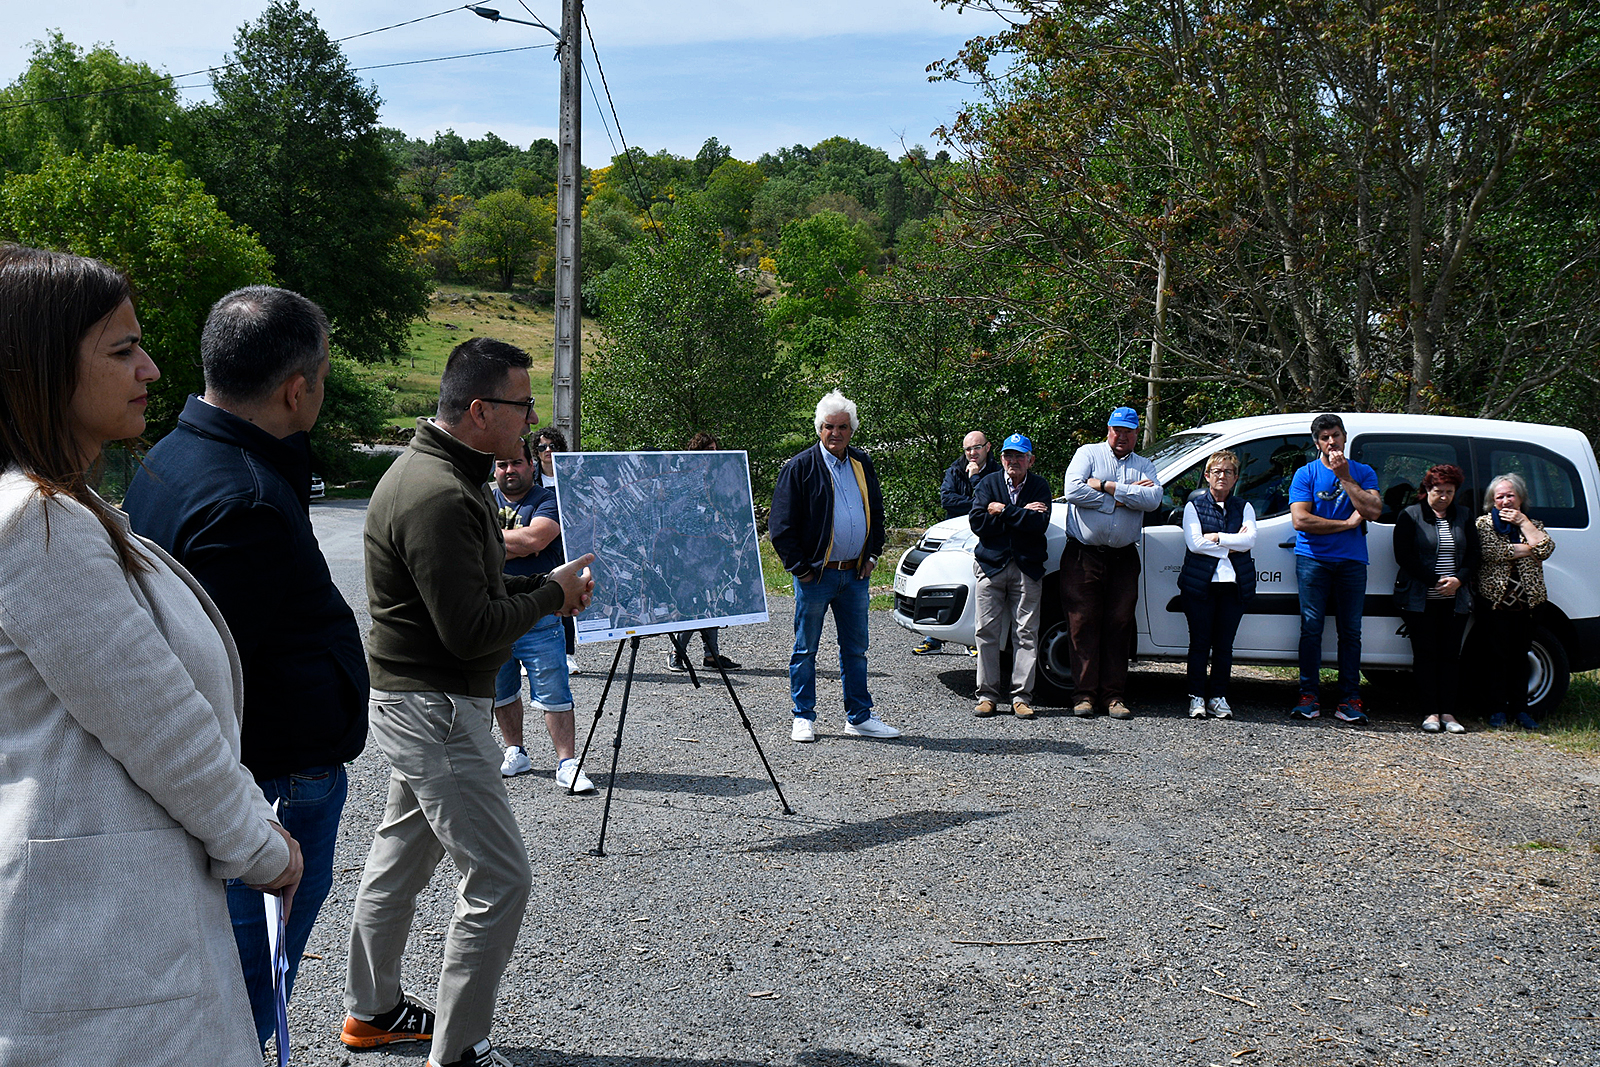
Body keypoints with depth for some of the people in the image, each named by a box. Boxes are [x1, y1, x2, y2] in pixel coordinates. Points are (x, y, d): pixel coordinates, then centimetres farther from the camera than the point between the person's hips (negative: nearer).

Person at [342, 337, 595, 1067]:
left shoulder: (443, 473, 10)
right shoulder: (438, 497, -25)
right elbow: (471, 631, -26)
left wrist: (540, 587, 6)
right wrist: (551, 596, -12)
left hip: (417, 703, 11)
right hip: (436, 709, -11)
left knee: (401, 856, 21)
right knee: (498, 878, -6)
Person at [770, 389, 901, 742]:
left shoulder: (862, 464, 11)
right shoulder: (800, 467, -5)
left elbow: (877, 512, 22)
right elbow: (781, 524, -6)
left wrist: (871, 555, 12)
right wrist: (799, 567, -9)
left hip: (856, 573, 5)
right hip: (816, 574, -5)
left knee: (856, 649, 10)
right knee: (806, 649, 3)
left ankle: (859, 717, 19)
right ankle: (804, 718, 13)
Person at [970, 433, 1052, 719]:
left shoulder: (1039, 486, 5)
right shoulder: (988, 483, 7)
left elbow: (1039, 525, -11)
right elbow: (978, 523, -8)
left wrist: (1003, 511, -10)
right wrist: (1021, 515, -9)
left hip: (1028, 567, 0)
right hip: (991, 564, 1)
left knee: (1026, 633, -2)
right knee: (987, 631, -1)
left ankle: (1021, 696, 2)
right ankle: (988, 695, 5)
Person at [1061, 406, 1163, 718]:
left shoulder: (1143, 466, 14)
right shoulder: (1088, 454, 7)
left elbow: (1153, 498, -6)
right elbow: (1074, 490, -11)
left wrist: (1107, 486, -12)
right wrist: (1125, 497, -7)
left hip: (1123, 559, 3)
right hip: (1083, 555, -3)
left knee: (1119, 627, 1)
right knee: (1084, 625, -4)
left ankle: (1113, 696, 5)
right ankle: (1084, 694, 0)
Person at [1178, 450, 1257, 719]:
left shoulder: (1244, 507, 12)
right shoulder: (1194, 505, 6)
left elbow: (1249, 539, -5)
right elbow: (1194, 542, -8)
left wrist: (1217, 538, -11)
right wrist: (1233, 544, -7)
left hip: (1234, 585, 2)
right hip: (1200, 583, -2)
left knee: (1224, 644, 4)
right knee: (1200, 643, 0)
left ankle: (1218, 697, 11)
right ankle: (1197, 697, 7)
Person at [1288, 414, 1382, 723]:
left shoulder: (1363, 473, 10)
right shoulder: (1305, 474, 6)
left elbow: (1372, 511, -6)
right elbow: (1300, 519, -7)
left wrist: (1345, 477, -8)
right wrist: (1347, 523, -6)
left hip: (1351, 561, 1)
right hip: (1313, 560, -1)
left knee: (1351, 631, 0)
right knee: (1311, 627, -4)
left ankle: (1350, 700, 3)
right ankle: (1308, 697, 0)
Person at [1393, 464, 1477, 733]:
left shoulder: (1463, 518, 13)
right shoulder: (1410, 516, 1)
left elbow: (1473, 556, 10)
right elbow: (1404, 556, -7)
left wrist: (1458, 580, -9)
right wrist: (1435, 581, -15)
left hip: (1455, 600, 3)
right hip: (1420, 600, -3)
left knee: (1450, 655, 3)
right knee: (1426, 654, -2)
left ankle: (1448, 713, 6)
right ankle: (1430, 713, 2)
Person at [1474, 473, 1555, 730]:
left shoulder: (1532, 524, 15)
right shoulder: (1485, 523, 5)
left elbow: (1546, 548, -6)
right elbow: (1491, 551, -15)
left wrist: (1523, 523, -5)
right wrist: (1528, 548, -8)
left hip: (1525, 603, 3)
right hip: (1495, 601, -3)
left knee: (1520, 656, 5)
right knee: (1499, 656, -2)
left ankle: (1519, 709, 12)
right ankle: (1498, 710, 5)